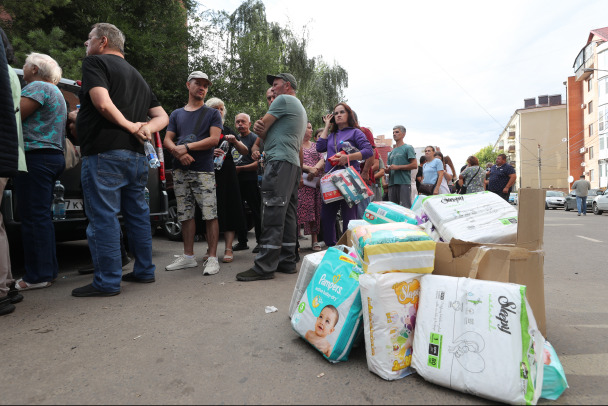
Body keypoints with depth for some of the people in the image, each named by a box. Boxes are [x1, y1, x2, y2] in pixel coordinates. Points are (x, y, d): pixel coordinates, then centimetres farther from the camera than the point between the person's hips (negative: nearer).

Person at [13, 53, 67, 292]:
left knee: (34, 217, -9)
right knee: (41, 216, 12)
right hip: (53, 157, 10)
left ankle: (38, 275, -5)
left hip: (36, 156, -10)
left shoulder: (37, 87, -5)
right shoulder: (55, 91, 26)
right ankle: (48, 270, 17)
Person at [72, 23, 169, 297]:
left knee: (103, 218, -4)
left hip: (105, 153, -8)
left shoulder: (95, 62, 2)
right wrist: (145, 128, 0)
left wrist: (130, 127, -6)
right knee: (137, 214, 12)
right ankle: (144, 271, 20)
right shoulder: (137, 76, 25)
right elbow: (162, 117, 19)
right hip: (136, 155, 8)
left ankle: (107, 282, 0)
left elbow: (103, 103, -17)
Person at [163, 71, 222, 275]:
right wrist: (178, 152, -10)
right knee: (185, 215, 7)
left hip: (204, 171, -4)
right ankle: (188, 256, 17)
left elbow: (214, 139, -6)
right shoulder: (176, 114, 20)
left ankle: (212, 258, -2)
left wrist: (187, 147, -10)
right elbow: (167, 140, 12)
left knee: (210, 215, -8)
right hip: (180, 171, 4)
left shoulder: (212, 113, 9)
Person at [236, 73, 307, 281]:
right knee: (288, 215, 7)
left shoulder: (284, 100, 0)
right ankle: (288, 261, 10)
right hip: (294, 164, 10)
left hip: (280, 161, -10)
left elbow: (263, 127, -2)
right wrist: (261, 128, 7)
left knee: (273, 213, -14)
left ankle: (265, 266, -14)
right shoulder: (300, 108, 31)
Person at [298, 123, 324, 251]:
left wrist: (315, 169, -11)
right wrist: (309, 168, -16)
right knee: (299, 208, -11)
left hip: (316, 181, 4)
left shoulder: (315, 146, 22)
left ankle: (314, 239, 6)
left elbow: (322, 160, 10)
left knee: (315, 209, 0)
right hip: (301, 182, -4)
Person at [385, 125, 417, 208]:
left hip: (404, 182, -7)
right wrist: (387, 169, 1)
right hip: (392, 183, 7)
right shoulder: (392, 151, 23)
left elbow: (414, 165, -7)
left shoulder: (408, 148, 3)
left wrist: (397, 167, -11)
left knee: (405, 207, -10)